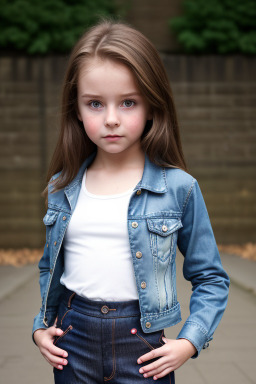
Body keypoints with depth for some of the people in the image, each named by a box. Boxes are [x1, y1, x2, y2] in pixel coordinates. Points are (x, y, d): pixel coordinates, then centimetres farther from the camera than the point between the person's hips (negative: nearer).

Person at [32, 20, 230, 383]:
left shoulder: (179, 188, -9)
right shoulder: (62, 187, 1)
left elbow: (211, 278, 1)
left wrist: (190, 341, -8)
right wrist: (41, 326, 8)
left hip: (143, 346, -3)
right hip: (72, 342, 3)